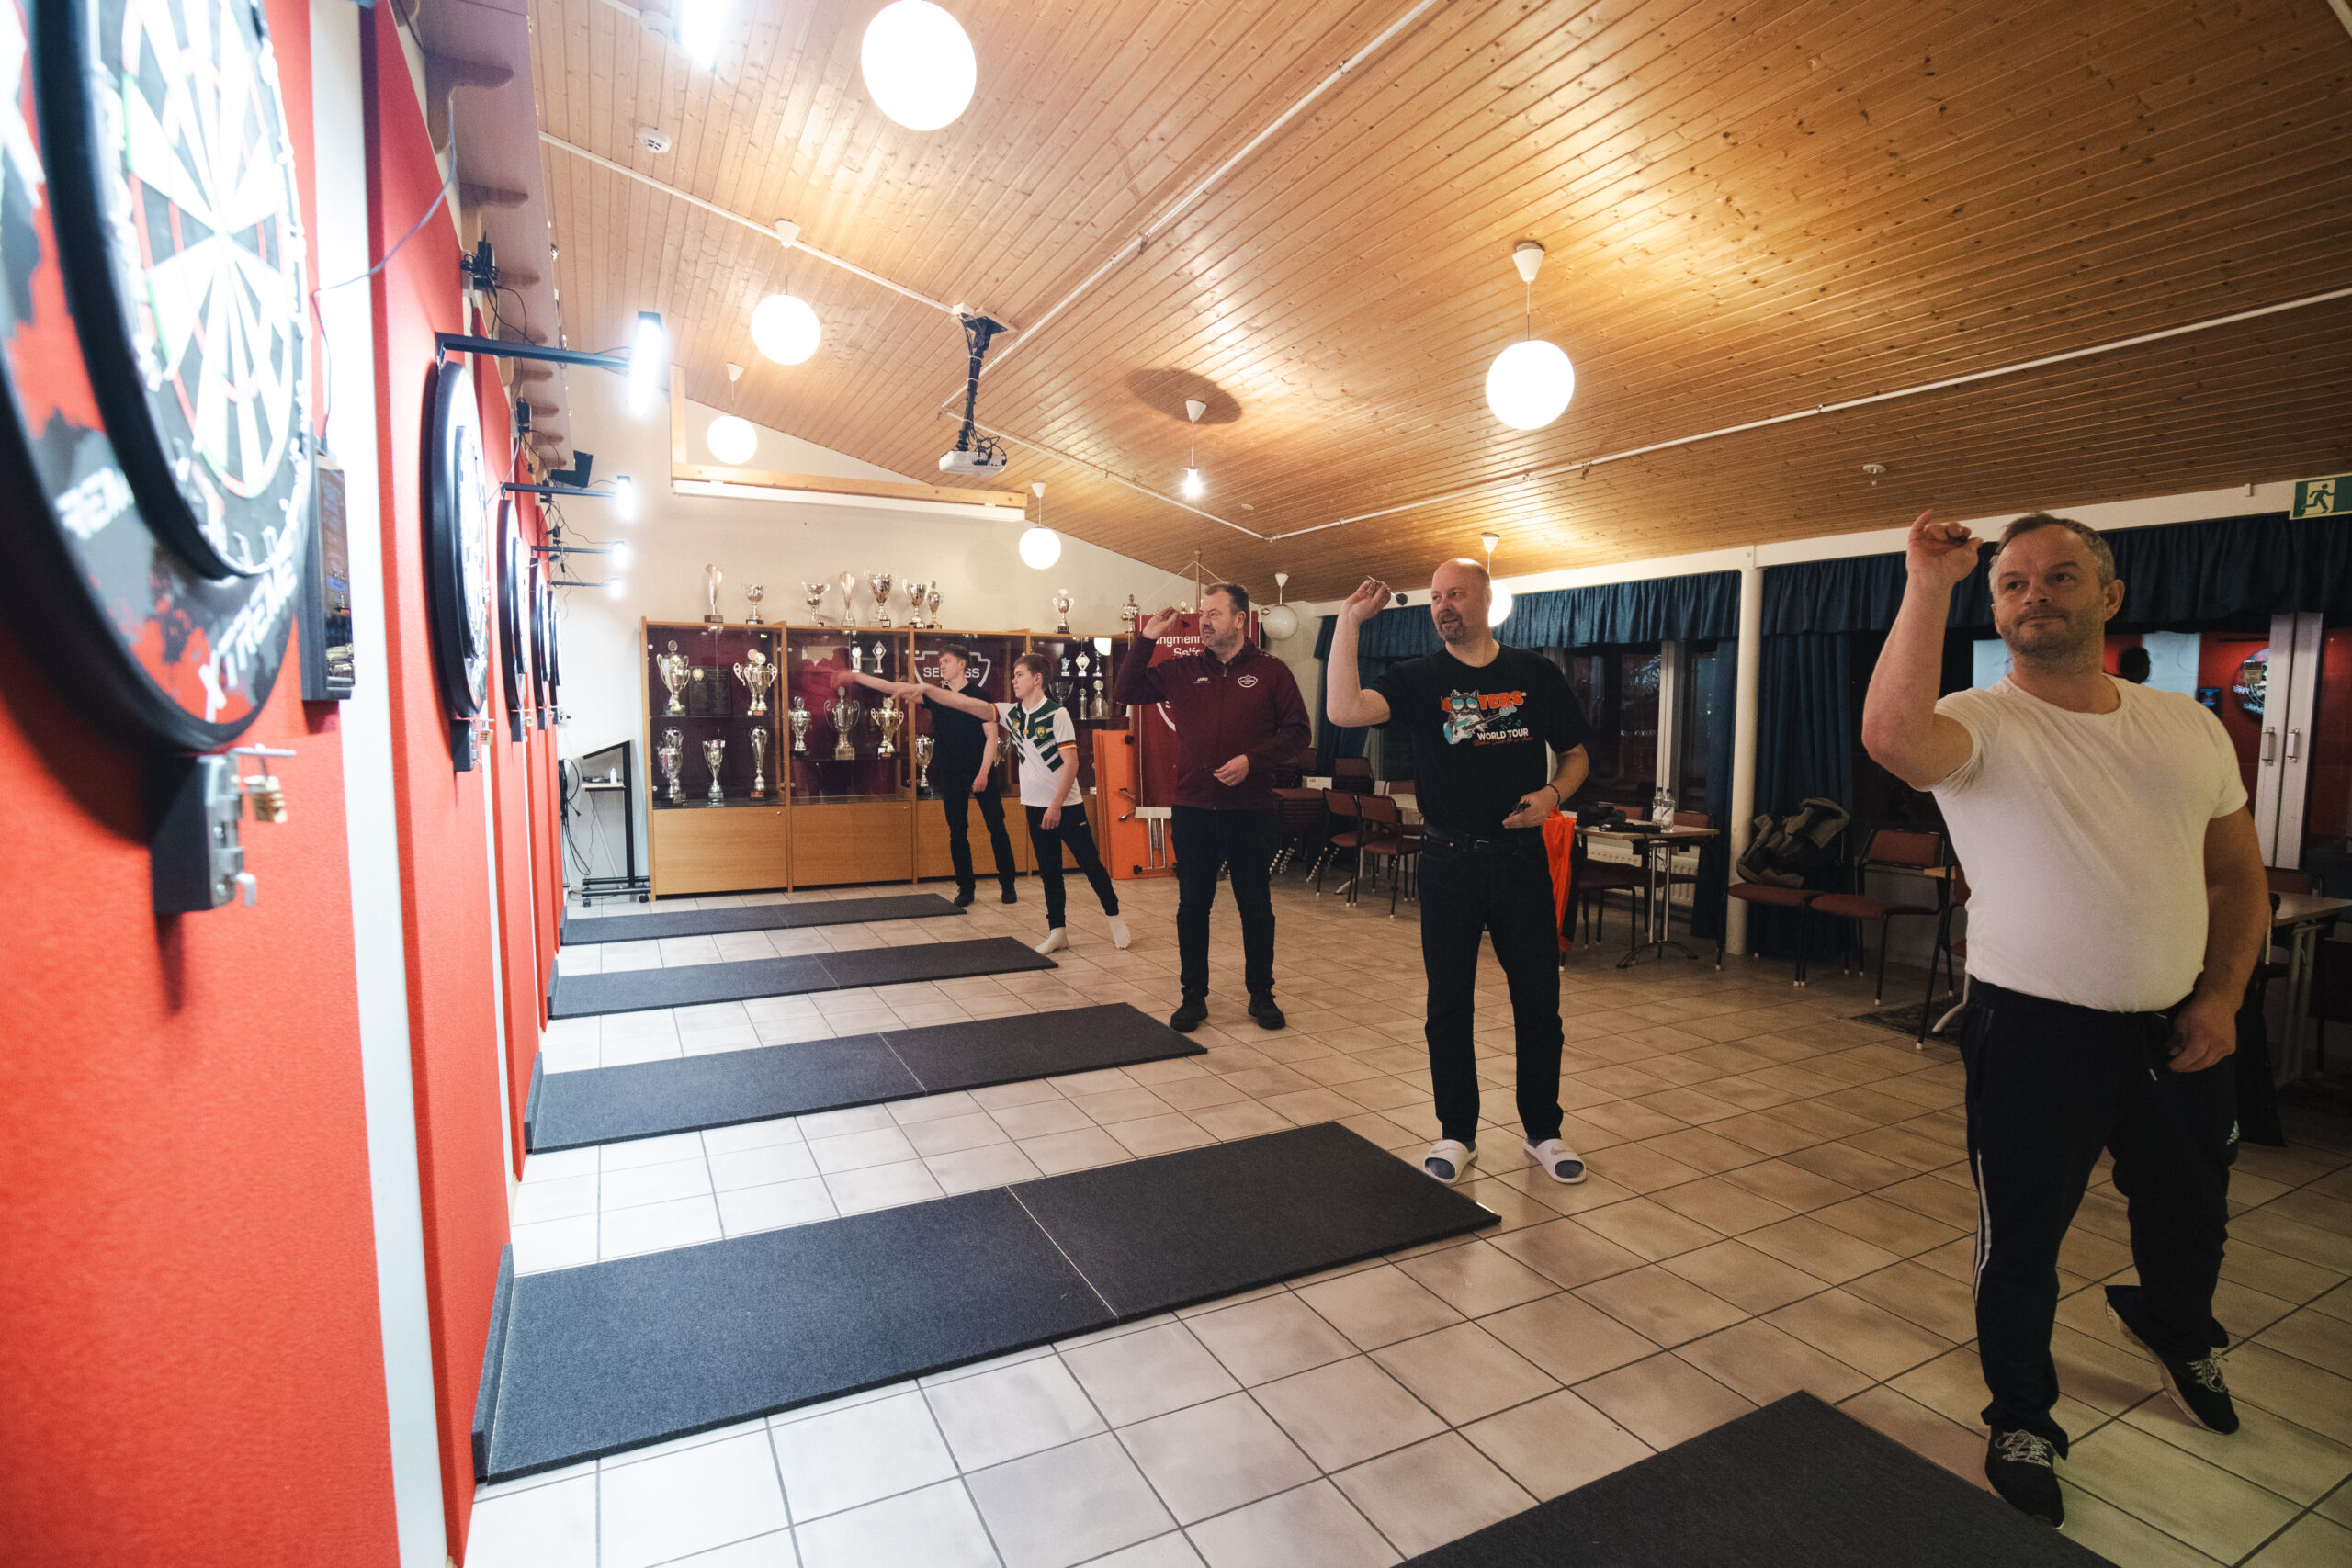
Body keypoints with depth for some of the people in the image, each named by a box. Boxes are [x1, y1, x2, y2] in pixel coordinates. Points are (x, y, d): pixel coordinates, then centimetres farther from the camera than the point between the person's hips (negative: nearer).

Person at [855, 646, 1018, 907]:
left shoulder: (979, 695, -5)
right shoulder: (935, 695, 7)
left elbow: (991, 736, -7)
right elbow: (894, 688, 2)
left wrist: (984, 772, -15)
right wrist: (856, 677, -5)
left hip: (981, 774, -4)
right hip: (951, 775, 4)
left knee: (996, 829, 1)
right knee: (957, 834, 7)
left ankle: (1008, 885, 13)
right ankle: (966, 888, 17)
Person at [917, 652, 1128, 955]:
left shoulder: (1057, 714, -12)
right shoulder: (1012, 713, 5)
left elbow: (1071, 762, -15)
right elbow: (968, 704, -1)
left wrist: (1056, 805, -18)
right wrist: (925, 689, -10)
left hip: (1066, 806, -6)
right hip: (1035, 806, 6)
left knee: (1090, 864, 3)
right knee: (1049, 871, 10)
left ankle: (1114, 918, 18)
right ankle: (1058, 931, 17)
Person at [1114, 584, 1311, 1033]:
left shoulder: (1271, 671, 1)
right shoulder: (1182, 671, 8)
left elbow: (1297, 731, -1)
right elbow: (1128, 692, 10)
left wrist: (1252, 760, -14)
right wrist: (1145, 641, 0)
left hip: (1250, 811, -2)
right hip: (1193, 810, 2)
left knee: (1256, 907, 8)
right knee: (1192, 906, 8)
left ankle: (1261, 994, 23)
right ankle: (1194, 996, 21)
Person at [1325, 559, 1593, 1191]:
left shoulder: (1537, 673, 5)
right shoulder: (1419, 678, 0)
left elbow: (1576, 756, 12)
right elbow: (1343, 709, -19)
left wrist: (1552, 793, -8)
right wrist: (1348, 622, -19)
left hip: (1522, 858, 1)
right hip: (1449, 860, -1)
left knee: (1539, 1001, 8)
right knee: (1449, 1004, 7)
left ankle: (1543, 1130, 28)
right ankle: (1457, 1134, 24)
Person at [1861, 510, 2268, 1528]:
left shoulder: (2190, 726, 4)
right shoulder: (1982, 725, -13)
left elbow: (2238, 875, 12)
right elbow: (1893, 736, -39)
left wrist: (2221, 996, 0)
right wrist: (1930, 583, -35)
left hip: (2175, 1028, 6)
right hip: (2033, 1031, -5)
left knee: (2193, 1213, 27)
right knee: (2021, 1239, 7)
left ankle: (2172, 1328, 60)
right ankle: (2022, 1423, 31)